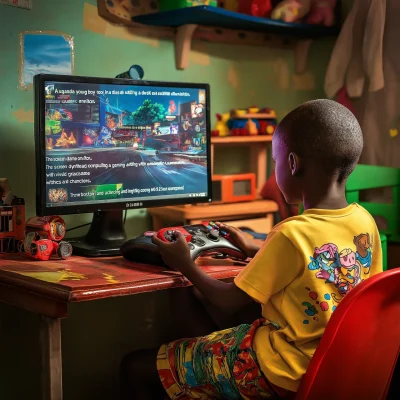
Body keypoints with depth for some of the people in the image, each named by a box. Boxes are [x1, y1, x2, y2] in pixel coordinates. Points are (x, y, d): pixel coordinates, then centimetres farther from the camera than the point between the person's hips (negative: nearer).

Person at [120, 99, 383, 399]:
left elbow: (230, 302, -14)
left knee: (136, 368, 0)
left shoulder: (291, 235, -25)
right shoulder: (366, 222, -4)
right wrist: (257, 251, 23)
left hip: (280, 371, -8)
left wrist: (185, 265, 4)